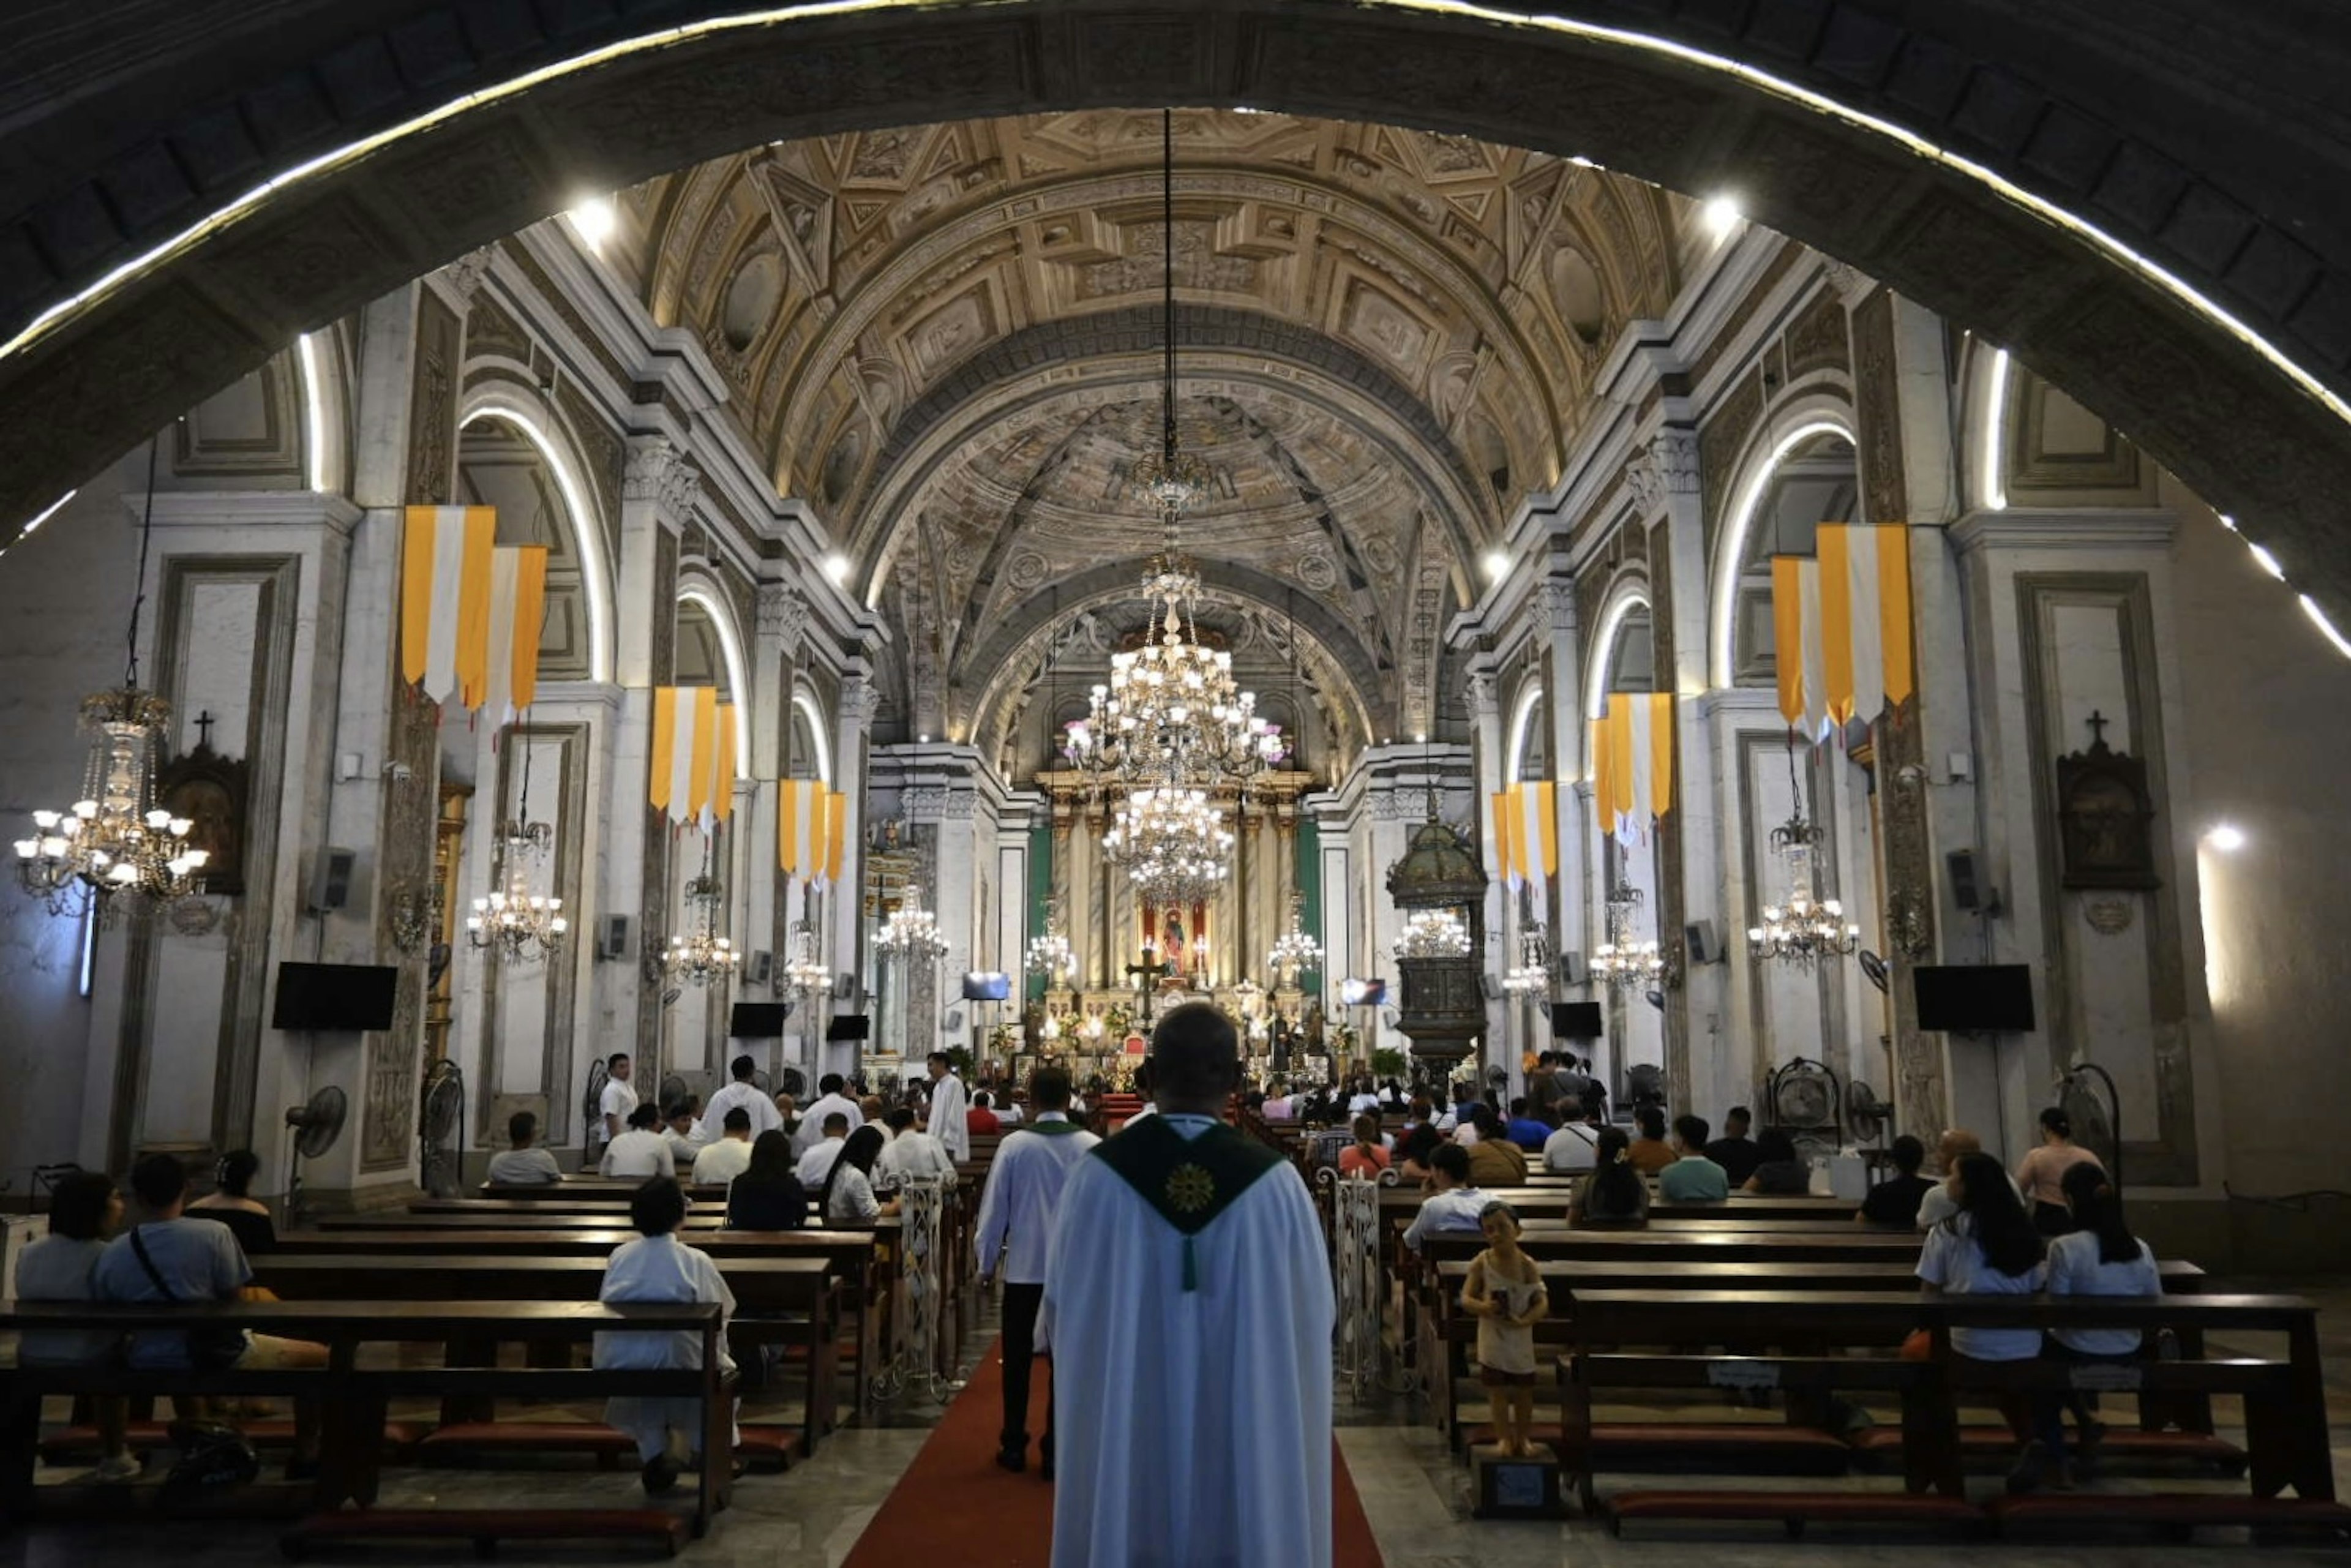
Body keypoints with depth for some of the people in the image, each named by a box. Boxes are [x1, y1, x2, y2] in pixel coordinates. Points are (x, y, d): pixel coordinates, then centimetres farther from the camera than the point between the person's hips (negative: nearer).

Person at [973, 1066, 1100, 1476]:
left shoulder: (1014, 1145, -10)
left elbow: (994, 1207, -4)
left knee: (1018, 1358, 13)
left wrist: (987, 1262, 8)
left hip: (1023, 1265, 0)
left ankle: (1013, 1446, 21)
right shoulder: (1092, 1146, -8)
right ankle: (1054, 1450, 13)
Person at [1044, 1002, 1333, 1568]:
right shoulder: (1275, 1180, -11)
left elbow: (1060, 1310, 1)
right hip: (1249, 1445, 0)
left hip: (1123, 1442, 1)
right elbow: (1313, 1319, -1)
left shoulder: (1098, 1174, -10)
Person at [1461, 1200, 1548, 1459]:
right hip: (1493, 1338, 0)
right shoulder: (1481, 1263, -9)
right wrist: (1482, 1307, -26)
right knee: (1497, 1390, 4)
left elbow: (1543, 1303, -9)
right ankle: (1504, 1438, 18)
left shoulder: (1527, 1265, -10)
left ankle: (1524, 1437, 28)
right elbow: (1465, 1299, -5)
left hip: (1520, 1338, 1)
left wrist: (1523, 1321, -24)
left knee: (1524, 1389, 12)